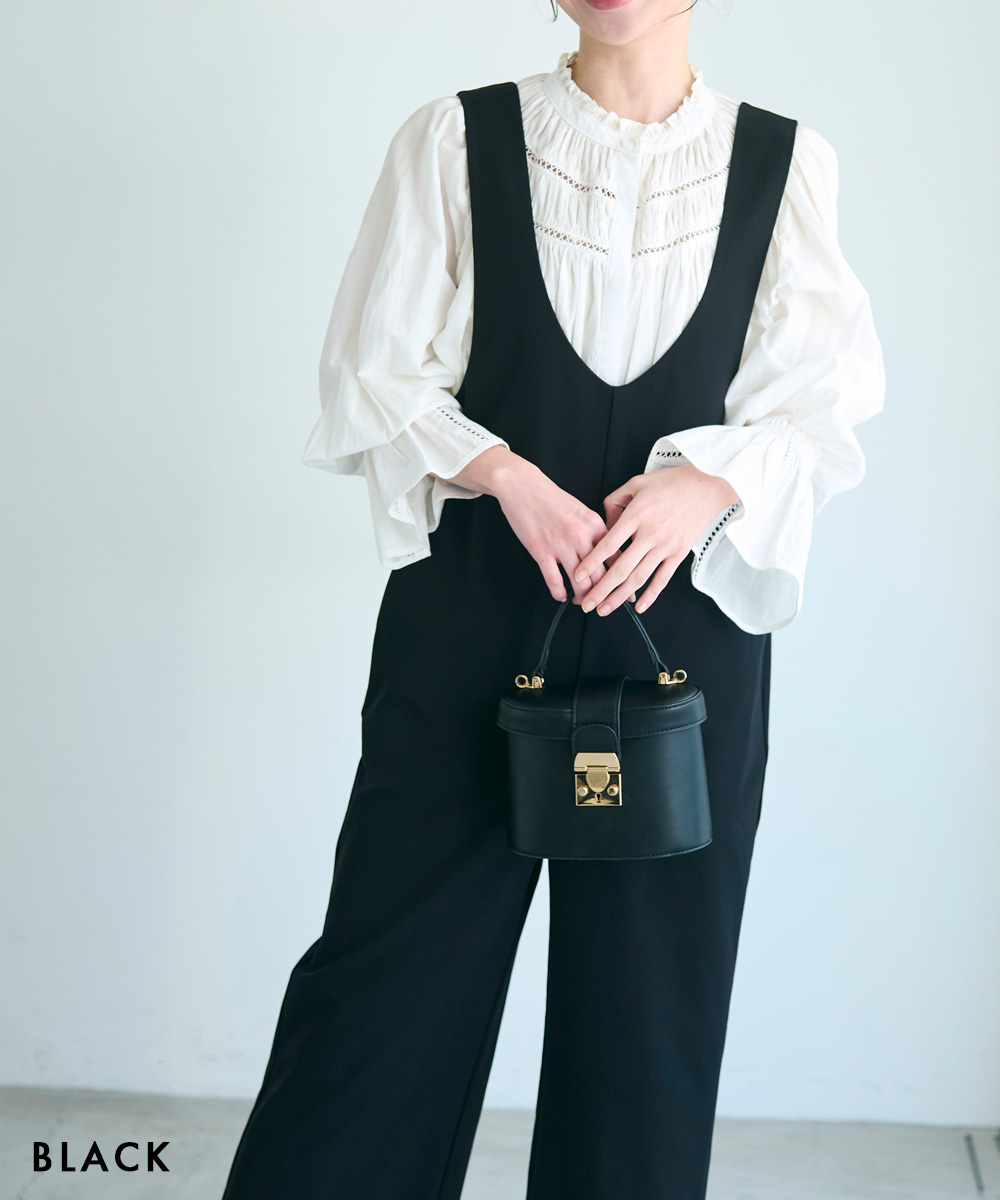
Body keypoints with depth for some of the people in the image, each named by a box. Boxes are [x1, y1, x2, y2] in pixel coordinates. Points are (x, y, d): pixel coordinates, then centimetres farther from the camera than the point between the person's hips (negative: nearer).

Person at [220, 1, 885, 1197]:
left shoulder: (787, 163, 5)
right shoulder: (455, 137, 2)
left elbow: (818, 400, 4)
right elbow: (373, 372, 1)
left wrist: (708, 482, -15)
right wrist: (504, 474, -14)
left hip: (688, 608, 2)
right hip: (472, 604, -1)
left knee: (650, 974, 8)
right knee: (394, 962, 2)